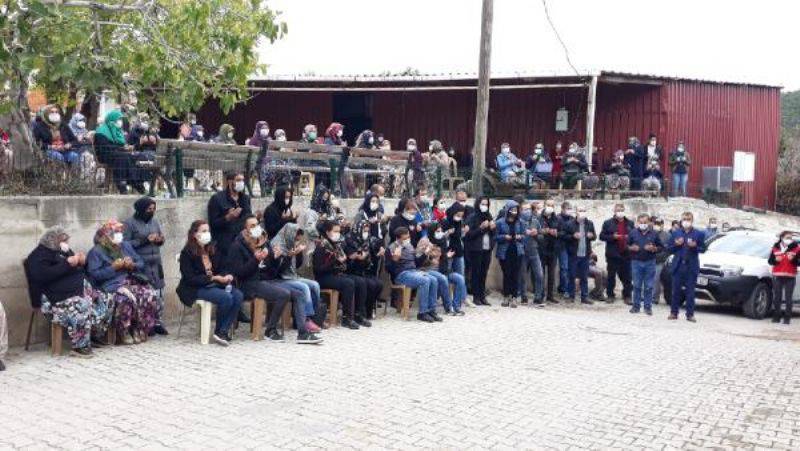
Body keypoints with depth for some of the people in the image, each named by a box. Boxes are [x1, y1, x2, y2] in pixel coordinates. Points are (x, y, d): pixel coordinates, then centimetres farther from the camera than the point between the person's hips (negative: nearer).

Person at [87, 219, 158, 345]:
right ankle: (124, 333, -16)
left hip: (133, 281, 5)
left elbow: (141, 263, 19)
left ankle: (141, 330, -12)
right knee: (125, 299, -36)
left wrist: (132, 265, -3)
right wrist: (113, 267, -14)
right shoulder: (96, 252, 2)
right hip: (112, 285, -5)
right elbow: (94, 275, -9)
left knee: (149, 295, -24)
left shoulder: (126, 246, 19)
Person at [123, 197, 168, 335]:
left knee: (158, 293, 3)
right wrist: (144, 240, -16)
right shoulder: (129, 223, -3)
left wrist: (160, 240, -2)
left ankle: (158, 323, 9)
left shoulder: (155, 221, 14)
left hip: (156, 263, 5)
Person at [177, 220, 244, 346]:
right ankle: (219, 331, -10)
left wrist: (228, 276, -6)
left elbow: (222, 269, 19)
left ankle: (223, 332, -21)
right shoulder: (187, 253, -7)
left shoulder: (213, 250, 13)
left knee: (238, 295, -22)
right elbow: (190, 279, -14)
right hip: (195, 288, -7)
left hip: (214, 284, 7)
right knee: (226, 298, -30)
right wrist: (214, 278, -21)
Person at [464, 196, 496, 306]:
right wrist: (481, 228, -20)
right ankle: (476, 297, 6)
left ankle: (482, 296, 13)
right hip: (476, 249, -5)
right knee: (476, 273, 0)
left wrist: (493, 228, -3)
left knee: (484, 273, 7)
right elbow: (469, 234, -11)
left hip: (487, 249, 5)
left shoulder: (489, 216, 12)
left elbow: (493, 234, 17)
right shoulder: (472, 217, -6)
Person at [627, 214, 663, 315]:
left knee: (649, 287, 2)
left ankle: (648, 306, 9)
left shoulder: (654, 234, 3)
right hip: (636, 262, 0)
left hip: (650, 262, 0)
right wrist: (631, 248, -9)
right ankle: (636, 306, 11)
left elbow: (661, 247, 8)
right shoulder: (633, 233, 4)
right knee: (637, 286, 4)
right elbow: (627, 245, 11)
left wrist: (654, 248, -11)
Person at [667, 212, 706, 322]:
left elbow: (703, 249, 3)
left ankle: (690, 314, 6)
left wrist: (695, 246, -15)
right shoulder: (675, 233, 9)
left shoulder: (699, 234, 4)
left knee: (690, 291, 2)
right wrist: (676, 244, -9)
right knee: (676, 290, 4)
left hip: (691, 267, -1)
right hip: (678, 266, 1)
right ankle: (674, 312, 11)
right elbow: (670, 249, 10)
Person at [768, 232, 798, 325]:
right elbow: (770, 261, 11)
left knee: (788, 298, -3)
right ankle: (776, 317, 13)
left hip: (790, 277, -2)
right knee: (777, 297, 5)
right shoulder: (775, 248, 7)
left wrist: (793, 259, -17)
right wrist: (775, 260, -9)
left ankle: (787, 318, 1)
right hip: (777, 276, 2)